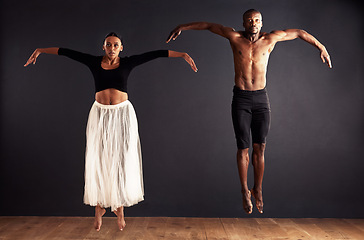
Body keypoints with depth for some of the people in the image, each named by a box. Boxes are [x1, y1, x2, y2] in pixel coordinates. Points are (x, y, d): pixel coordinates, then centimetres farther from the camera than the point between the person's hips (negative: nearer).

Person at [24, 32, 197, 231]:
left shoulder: (127, 63, 0)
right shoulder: (94, 62, 2)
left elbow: (156, 54, -4)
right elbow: (66, 52, 8)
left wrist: (182, 54, -9)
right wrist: (41, 50, 11)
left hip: (122, 115, -1)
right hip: (100, 115, 1)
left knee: (121, 161, 2)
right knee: (98, 161, 4)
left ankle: (120, 207, 16)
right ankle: (99, 207, 18)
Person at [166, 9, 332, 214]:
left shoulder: (269, 39, 1)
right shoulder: (235, 37, -1)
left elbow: (300, 33, 12)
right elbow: (208, 25, 10)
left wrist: (321, 48, 14)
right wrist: (182, 27, 10)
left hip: (261, 99, 1)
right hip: (241, 99, -1)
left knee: (260, 147, 4)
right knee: (243, 148, 2)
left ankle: (258, 190, 21)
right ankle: (245, 192, 18)